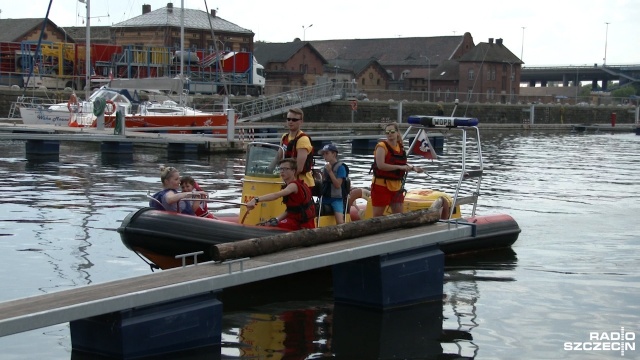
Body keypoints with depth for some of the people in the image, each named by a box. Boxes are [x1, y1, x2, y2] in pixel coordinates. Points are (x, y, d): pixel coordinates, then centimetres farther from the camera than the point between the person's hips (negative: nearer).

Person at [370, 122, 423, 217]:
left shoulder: (400, 147, 9)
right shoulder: (382, 146, -13)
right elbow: (380, 165, -25)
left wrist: (413, 167, 4)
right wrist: (400, 167, -26)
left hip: (396, 186, 7)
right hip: (381, 185, -7)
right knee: (377, 216, -3)